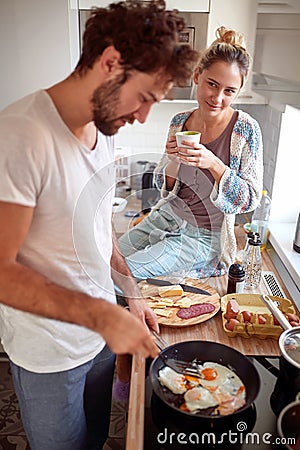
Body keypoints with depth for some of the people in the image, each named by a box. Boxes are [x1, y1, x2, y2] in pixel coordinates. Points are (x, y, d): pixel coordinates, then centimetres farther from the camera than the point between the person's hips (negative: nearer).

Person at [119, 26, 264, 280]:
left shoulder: (246, 129, -14)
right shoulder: (180, 122, -1)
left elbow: (251, 200, -15)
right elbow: (164, 187, 5)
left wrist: (214, 164, -29)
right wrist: (172, 160, -17)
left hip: (202, 236, -5)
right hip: (167, 216, 5)